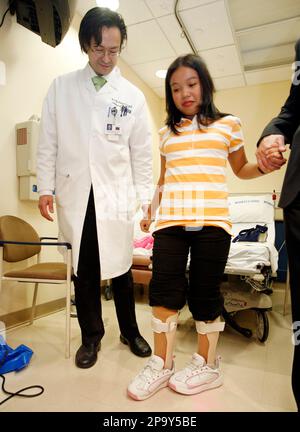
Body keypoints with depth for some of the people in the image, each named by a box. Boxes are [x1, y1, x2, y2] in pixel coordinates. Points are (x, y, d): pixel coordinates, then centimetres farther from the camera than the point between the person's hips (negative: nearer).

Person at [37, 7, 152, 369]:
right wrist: (46, 187, 0)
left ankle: (129, 331, 28)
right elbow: (48, 142, 8)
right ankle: (91, 337, 27)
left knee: (120, 270, 7)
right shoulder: (61, 87, 9)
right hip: (75, 195, 1)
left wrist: (146, 199, 1)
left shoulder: (133, 96, 7)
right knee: (84, 272, 8)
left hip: (116, 196, 0)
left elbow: (141, 152, 6)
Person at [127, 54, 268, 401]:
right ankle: (161, 365, 16)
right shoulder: (166, 132, 20)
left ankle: (207, 365, 23)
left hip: (211, 221, -3)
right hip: (170, 220, 3)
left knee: (204, 293, 2)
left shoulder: (228, 124, 12)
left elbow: (241, 170, 17)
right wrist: (149, 211, 16)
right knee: (163, 290, -2)